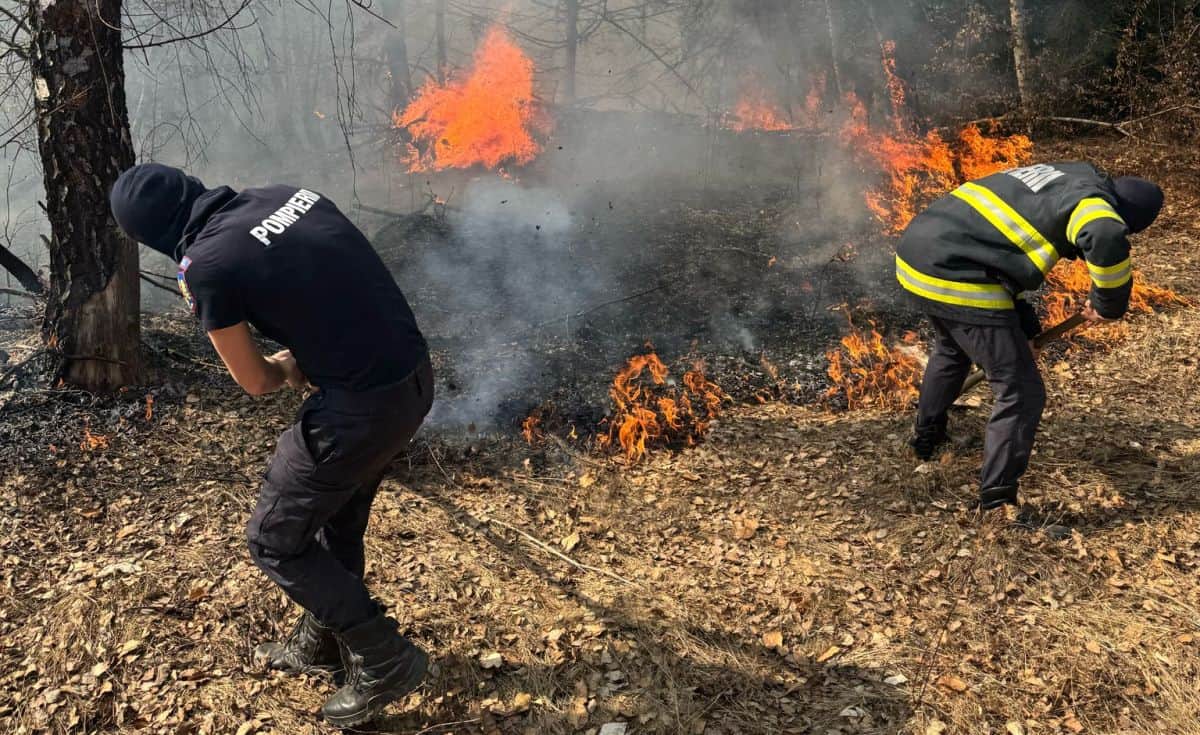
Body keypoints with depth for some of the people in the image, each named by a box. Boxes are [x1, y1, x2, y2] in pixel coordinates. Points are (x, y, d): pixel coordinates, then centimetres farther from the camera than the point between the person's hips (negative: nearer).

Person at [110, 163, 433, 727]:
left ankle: (385, 661, 20)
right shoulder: (286, 195, 9)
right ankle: (323, 640, 48)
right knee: (336, 516, 28)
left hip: (361, 407, -8)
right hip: (414, 377, 8)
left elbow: (255, 382, 0)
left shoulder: (205, 266, -12)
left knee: (276, 541, 14)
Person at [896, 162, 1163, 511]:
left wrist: (1024, 326, 35)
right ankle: (997, 503, 6)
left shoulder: (1058, 180, 25)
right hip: (957, 280, -10)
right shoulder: (1090, 199, -4)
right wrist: (1109, 304, -11)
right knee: (1022, 394, 1)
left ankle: (926, 436, 57)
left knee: (950, 350, 39)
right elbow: (1107, 240, -30)